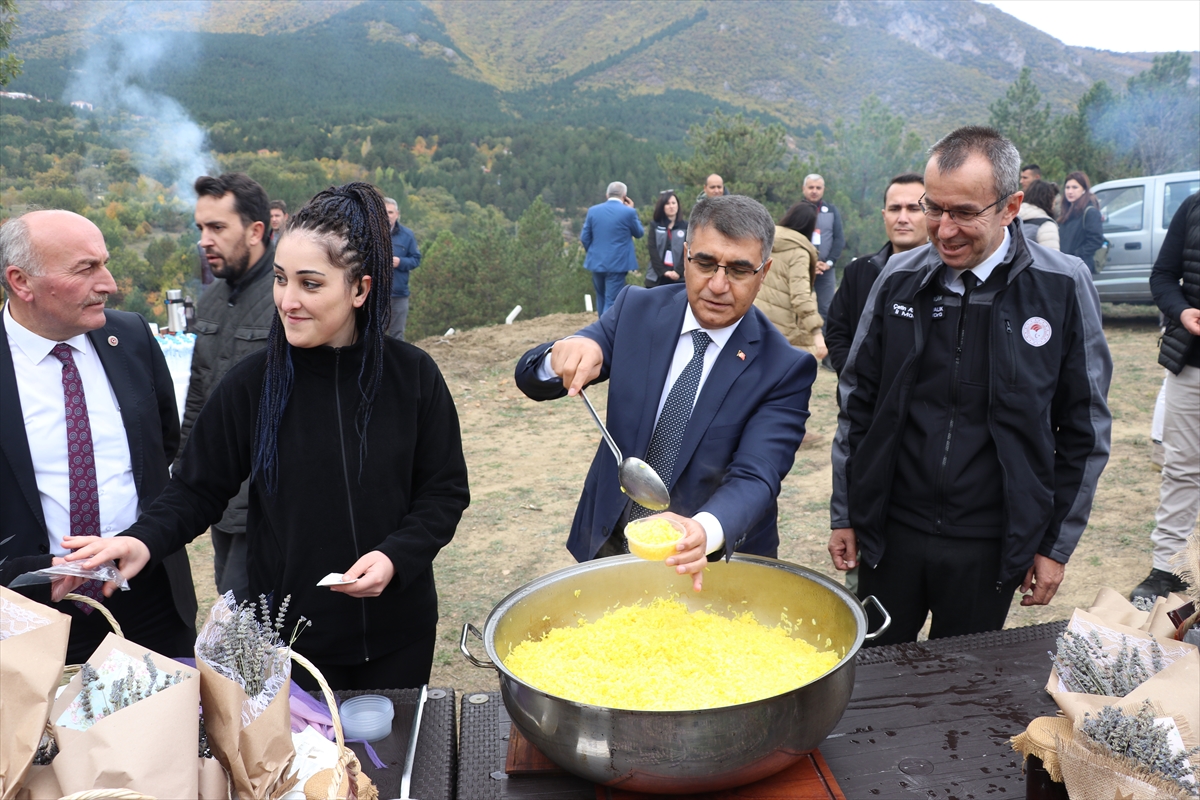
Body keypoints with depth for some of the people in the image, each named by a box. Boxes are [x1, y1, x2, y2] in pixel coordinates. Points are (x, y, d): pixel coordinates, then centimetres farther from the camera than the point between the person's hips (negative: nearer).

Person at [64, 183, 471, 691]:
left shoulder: (413, 376, -10)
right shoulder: (251, 384, -9)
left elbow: (445, 491, -4)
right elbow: (198, 489, 0)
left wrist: (397, 556, -18)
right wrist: (145, 540, -18)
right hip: (287, 632, 0)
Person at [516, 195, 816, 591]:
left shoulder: (785, 368, -16)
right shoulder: (637, 310, -7)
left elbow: (754, 479, -25)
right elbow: (530, 379, -7)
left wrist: (707, 531, -46)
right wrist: (562, 356, -31)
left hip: (717, 556, -2)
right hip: (608, 542, 3)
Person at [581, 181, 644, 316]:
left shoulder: (593, 210, 1)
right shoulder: (628, 212, -9)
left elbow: (584, 238, 4)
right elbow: (639, 233, 6)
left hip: (596, 262, 4)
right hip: (617, 263, -4)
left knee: (601, 298, 20)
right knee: (612, 301, -2)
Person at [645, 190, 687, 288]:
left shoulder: (685, 226, 7)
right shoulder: (655, 226, 10)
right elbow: (652, 251, 0)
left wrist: (678, 272, -15)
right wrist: (663, 271, -13)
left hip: (679, 278, -1)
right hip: (656, 277, 1)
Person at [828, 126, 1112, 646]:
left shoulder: (1063, 287, -8)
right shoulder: (899, 279, -2)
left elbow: (1085, 429, -1)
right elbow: (858, 403, 5)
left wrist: (1057, 544, 0)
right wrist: (844, 514, 6)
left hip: (990, 547, -1)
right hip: (890, 534, 2)